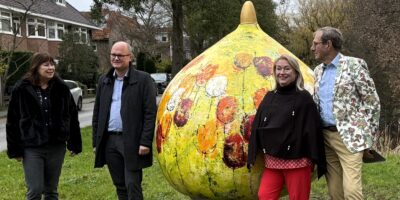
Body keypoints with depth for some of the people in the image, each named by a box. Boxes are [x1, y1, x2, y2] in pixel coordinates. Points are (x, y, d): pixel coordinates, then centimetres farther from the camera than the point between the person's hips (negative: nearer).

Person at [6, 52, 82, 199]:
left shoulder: (61, 88, 1)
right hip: (32, 148, -2)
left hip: (56, 146, 2)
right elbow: (13, 121, -2)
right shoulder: (22, 89, -5)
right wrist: (15, 149, -4)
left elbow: (72, 117, 6)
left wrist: (75, 144, 5)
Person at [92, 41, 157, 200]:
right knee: (120, 186, 14)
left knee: (132, 186, -2)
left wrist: (145, 142, -15)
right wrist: (96, 141, 9)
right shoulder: (104, 81, 12)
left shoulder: (143, 79, -5)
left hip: (131, 141, -5)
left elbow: (150, 113, -9)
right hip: (109, 141, 5)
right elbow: (97, 113, 14)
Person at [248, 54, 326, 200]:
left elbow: (312, 129, -7)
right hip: (272, 161, 5)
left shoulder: (303, 98, -5)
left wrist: (315, 160, -9)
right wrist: (252, 157, 8)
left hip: (297, 162, -4)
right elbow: (257, 127, 11)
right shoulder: (269, 98, 9)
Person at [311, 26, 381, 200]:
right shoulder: (318, 70, 14)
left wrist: (367, 137, -8)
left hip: (349, 137, -6)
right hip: (325, 136, 6)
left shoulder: (354, 64, -5)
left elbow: (372, 102, -6)